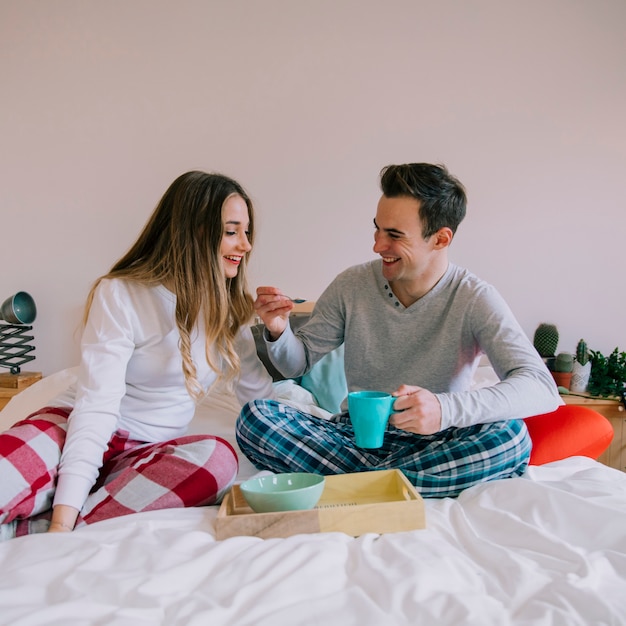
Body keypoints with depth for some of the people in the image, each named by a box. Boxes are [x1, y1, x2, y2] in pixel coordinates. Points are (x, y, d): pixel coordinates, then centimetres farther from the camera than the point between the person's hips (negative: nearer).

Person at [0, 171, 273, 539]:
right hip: (81, 431, -5)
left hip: (148, 450, 6)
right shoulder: (121, 295, -11)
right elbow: (96, 406, -20)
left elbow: (261, 396, 9)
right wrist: (63, 518, -27)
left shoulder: (228, 307, 5)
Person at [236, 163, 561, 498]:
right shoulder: (352, 285, -3)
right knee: (254, 417, -20)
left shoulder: (475, 299, -12)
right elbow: (298, 362, 7)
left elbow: (540, 386, -24)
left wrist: (446, 409, -40)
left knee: (511, 436, -32)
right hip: (355, 435, 2)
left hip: (431, 444, -1)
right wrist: (278, 332, -17)